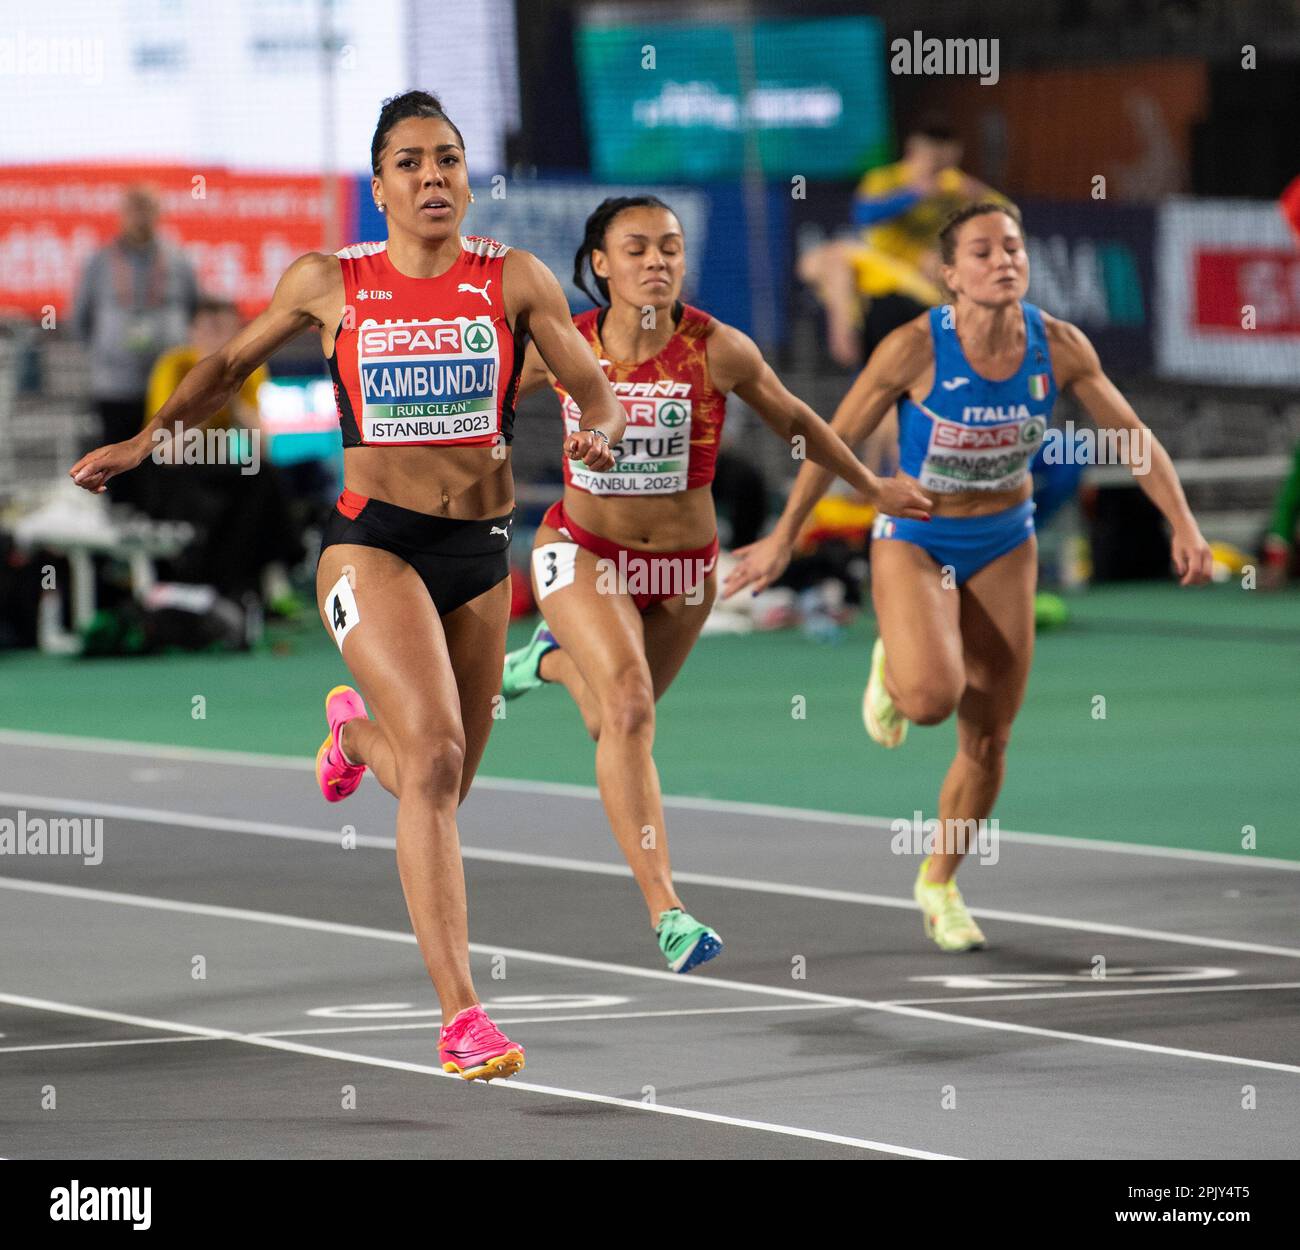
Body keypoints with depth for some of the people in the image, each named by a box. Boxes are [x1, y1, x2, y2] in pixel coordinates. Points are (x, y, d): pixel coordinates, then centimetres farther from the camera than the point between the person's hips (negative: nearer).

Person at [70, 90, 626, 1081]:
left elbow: (595, 388, 1)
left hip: (481, 551, 3)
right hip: (372, 543, -3)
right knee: (435, 756, -24)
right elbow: (231, 365, 16)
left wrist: (598, 433, -21)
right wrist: (143, 443, 11)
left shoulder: (514, 281, 1)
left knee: (440, 787, 15)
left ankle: (356, 730, 54)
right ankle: (460, 1015, -27)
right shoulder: (331, 284, 0)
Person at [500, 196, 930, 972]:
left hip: (683, 564, 2)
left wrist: (872, 488, 13)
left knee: (614, 723, 19)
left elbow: (793, 421, 2)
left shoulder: (719, 350, -15)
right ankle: (666, 911, -26)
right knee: (629, 706, -24)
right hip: (584, 552, -2)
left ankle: (554, 659, 55)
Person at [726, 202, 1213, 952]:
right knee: (932, 696, -29)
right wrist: (783, 540, -6)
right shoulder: (916, 348, -22)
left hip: (1004, 548, 3)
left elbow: (1131, 433, 0)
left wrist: (1184, 525, -7)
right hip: (915, 542, -3)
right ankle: (892, 665, 10)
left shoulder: (1059, 347, -14)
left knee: (989, 741, 5)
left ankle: (939, 884, 28)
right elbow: (835, 439, -11)